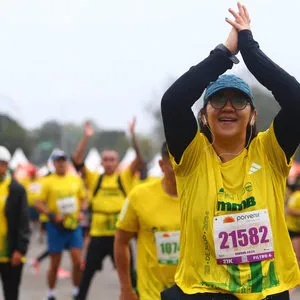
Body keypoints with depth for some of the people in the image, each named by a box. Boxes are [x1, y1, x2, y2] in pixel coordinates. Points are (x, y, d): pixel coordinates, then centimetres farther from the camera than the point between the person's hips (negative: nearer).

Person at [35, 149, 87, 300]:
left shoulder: (76, 180, 6)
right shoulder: (48, 182, -5)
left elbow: (82, 198, 19)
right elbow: (39, 204, -5)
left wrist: (80, 212, 2)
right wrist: (53, 215, -16)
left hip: (74, 225, 3)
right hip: (56, 227, -2)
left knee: (78, 261, -5)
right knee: (55, 264, 6)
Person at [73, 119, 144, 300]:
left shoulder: (125, 177, 3)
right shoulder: (94, 179, 4)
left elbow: (139, 159, -9)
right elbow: (78, 162, -7)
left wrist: (133, 135, -19)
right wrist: (86, 138, -16)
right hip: (98, 233, 1)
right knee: (88, 271, 9)